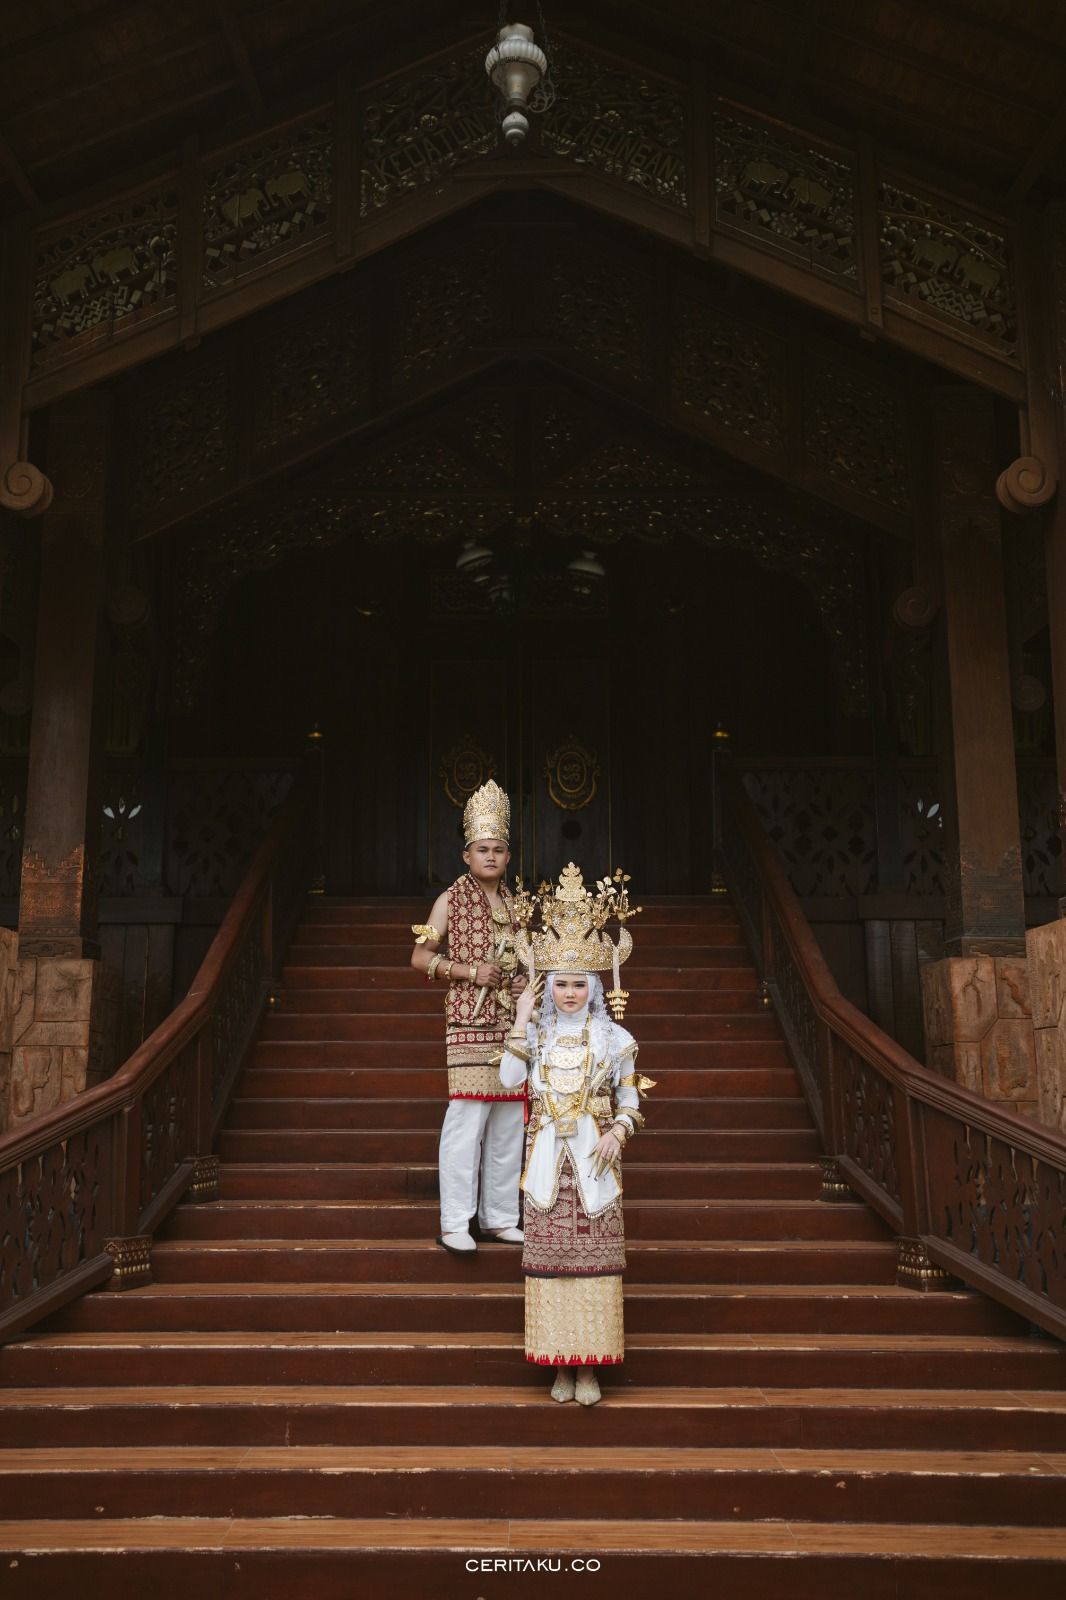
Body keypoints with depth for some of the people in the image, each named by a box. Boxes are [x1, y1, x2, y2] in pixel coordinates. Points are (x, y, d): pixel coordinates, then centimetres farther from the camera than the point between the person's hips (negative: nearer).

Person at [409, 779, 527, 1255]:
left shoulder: (514, 904, 16)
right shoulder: (452, 900, 0)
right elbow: (420, 957, -3)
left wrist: (528, 985, 8)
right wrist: (471, 972, -12)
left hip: (511, 1022, 6)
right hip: (469, 1022, -6)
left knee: (509, 1120, 7)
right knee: (467, 1118, -10)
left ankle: (499, 1219, 17)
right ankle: (456, 1224, -2)